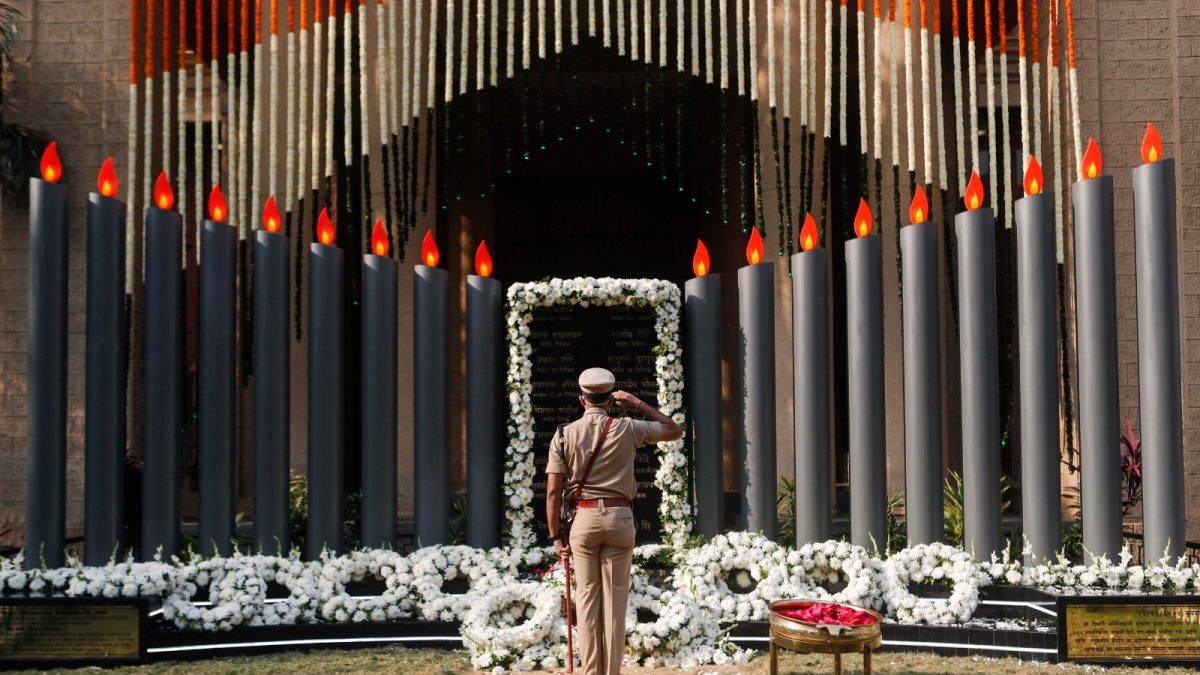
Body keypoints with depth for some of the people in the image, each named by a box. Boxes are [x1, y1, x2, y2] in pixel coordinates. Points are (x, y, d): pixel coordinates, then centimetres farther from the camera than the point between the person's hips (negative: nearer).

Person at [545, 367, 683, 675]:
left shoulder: (564, 434, 0)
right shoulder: (627, 429, -2)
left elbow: (553, 491, -2)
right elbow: (674, 430, 12)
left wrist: (555, 535, 5)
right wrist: (639, 404, 15)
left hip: (583, 518, 1)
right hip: (620, 517, -1)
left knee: (587, 598, 8)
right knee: (615, 599, 4)